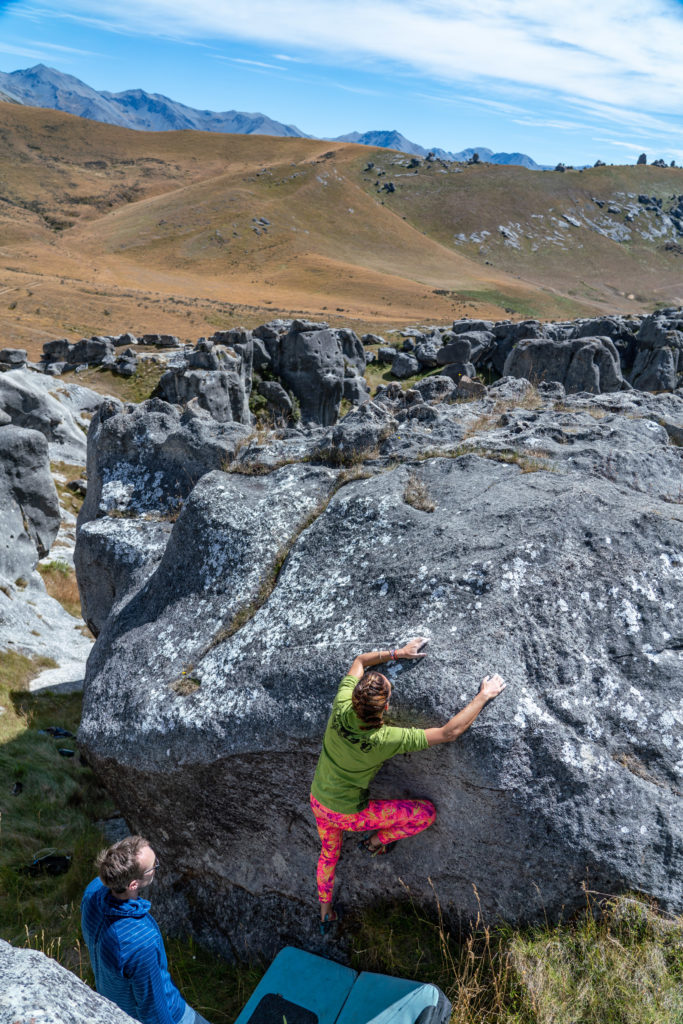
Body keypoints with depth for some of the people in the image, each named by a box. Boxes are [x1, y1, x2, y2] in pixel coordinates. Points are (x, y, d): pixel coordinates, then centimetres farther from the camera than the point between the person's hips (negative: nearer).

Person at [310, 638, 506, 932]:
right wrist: (484, 696, -22)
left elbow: (360, 661, -6)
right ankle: (376, 841, 25)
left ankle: (325, 912, 53)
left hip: (318, 800, 5)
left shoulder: (341, 709, -26)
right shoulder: (387, 740, -37)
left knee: (329, 853, 34)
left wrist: (398, 653, -6)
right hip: (348, 813, -5)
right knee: (427, 812, 5)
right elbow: (450, 732, -30)